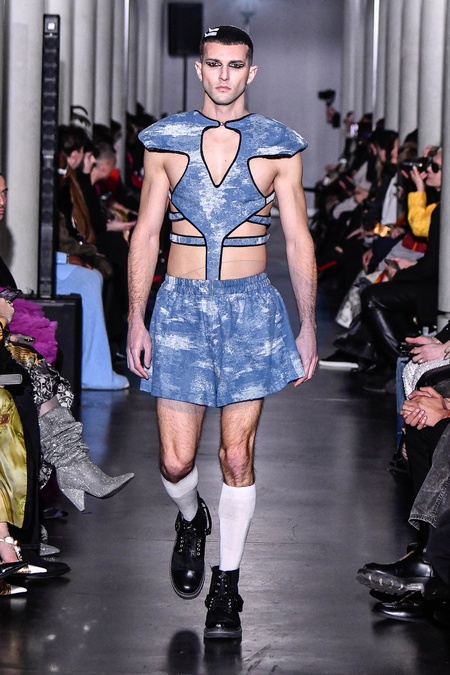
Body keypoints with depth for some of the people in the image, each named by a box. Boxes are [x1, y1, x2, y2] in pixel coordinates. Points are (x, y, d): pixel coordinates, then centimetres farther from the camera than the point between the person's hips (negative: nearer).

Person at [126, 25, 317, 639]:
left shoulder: (278, 147, 2)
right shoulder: (166, 141, 4)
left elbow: (299, 241, 5)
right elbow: (146, 233, 6)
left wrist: (309, 325, 1)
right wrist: (136, 319, 0)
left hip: (250, 309, 0)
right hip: (180, 306, 1)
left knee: (238, 457, -1)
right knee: (176, 461, -3)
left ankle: (226, 584, 14)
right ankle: (190, 521, 32)